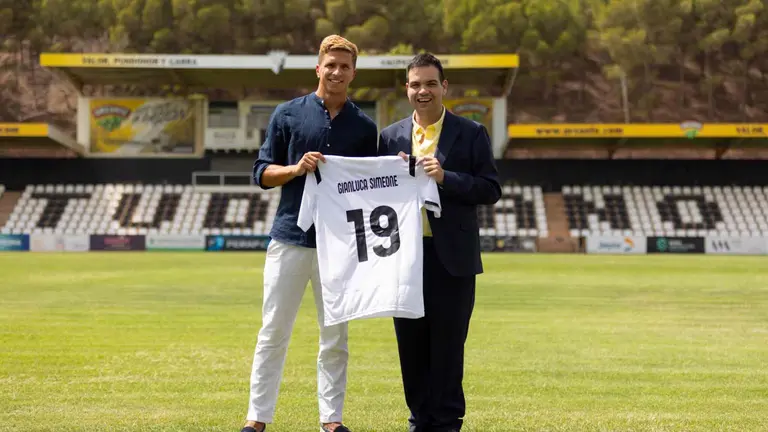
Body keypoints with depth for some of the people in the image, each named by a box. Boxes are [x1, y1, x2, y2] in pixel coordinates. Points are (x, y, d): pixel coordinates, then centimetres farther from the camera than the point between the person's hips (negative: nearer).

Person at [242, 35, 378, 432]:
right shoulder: (288, 114, 4)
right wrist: (296, 168, -13)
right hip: (290, 237, -1)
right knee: (273, 332, 0)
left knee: (335, 337, 7)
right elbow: (262, 173, 4)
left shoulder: (364, 126, 9)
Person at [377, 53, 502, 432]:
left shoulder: (471, 134, 1)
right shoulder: (391, 137, 10)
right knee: (411, 345, 9)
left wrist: (445, 177, -16)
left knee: (448, 346, 2)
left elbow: (491, 190, -5)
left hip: (452, 258, -3)